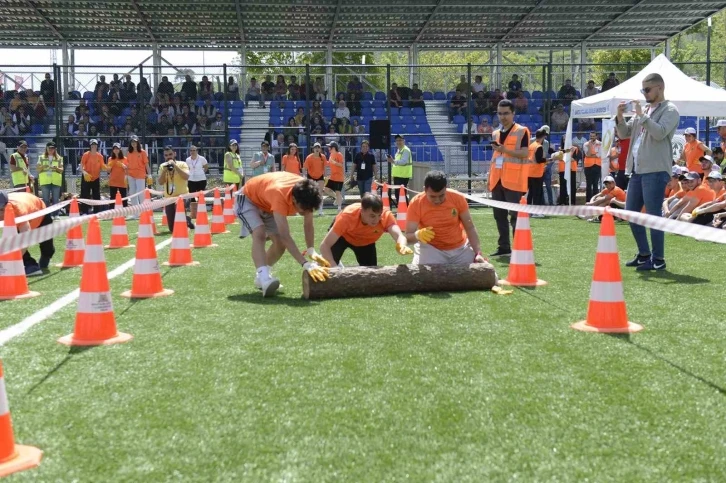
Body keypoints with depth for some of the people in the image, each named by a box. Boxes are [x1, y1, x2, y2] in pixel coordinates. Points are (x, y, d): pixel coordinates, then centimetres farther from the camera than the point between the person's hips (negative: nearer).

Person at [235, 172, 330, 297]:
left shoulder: (305, 193, -27)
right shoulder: (280, 195, -46)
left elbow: (308, 225, -14)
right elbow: (285, 236, -51)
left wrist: (311, 251, -30)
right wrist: (306, 265, -57)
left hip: (268, 204, 7)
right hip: (249, 199, -7)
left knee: (280, 242, -2)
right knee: (260, 234, -31)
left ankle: (261, 277, 18)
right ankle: (264, 277, -42)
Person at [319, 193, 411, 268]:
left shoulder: (386, 216, -38)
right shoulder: (348, 216, -42)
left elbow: (399, 235, -54)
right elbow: (324, 245, -41)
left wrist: (402, 246, -78)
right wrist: (334, 268, -53)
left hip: (365, 242, 2)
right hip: (343, 237, -2)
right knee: (329, 266, -20)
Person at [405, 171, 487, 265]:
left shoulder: (458, 198, -13)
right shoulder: (416, 203, -18)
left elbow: (470, 228, -3)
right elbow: (408, 237, -18)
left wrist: (478, 253, -12)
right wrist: (417, 235, -41)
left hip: (460, 248, 2)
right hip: (431, 249, -2)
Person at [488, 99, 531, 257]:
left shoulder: (521, 131, -3)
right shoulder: (496, 133, 18)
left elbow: (525, 153, -12)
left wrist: (505, 149, -22)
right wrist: (490, 178, 16)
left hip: (513, 180, -7)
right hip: (497, 180, 7)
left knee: (515, 215, -8)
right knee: (499, 215, 8)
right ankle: (504, 247, 15)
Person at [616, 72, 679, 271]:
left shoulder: (669, 110, -3)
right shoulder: (644, 110, 18)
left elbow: (660, 133, -20)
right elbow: (624, 134, 18)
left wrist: (641, 115, -17)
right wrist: (620, 117, 2)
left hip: (655, 171, -8)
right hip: (637, 170, 8)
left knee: (653, 215, -8)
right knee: (631, 213, 11)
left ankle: (658, 259, 0)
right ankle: (644, 254, 23)